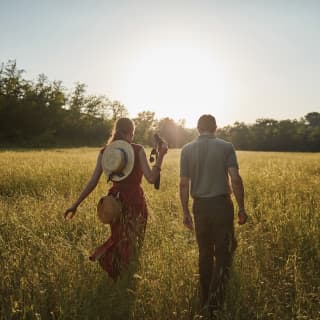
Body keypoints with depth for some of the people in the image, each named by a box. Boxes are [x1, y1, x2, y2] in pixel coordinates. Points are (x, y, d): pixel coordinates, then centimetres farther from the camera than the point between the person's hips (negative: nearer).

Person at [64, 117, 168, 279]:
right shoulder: (138, 150, -8)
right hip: (135, 201, -3)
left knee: (118, 238, 29)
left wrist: (75, 204, 3)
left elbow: (93, 182, -2)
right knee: (132, 243, 11)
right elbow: (151, 178, -13)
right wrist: (160, 155, -5)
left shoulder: (104, 152, 1)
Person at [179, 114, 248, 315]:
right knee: (223, 252, 7)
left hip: (200, 206, 3)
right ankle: (215, 301, -3)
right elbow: (236, 179, -11)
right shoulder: (226, 147, -4)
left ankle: (206, 301, 24)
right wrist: (242, 208, -2)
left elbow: (184, 184, 0)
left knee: (205, 253, 15)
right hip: (222, 204, -2)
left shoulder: (187, 150, 1)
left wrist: (185, 212, 7)